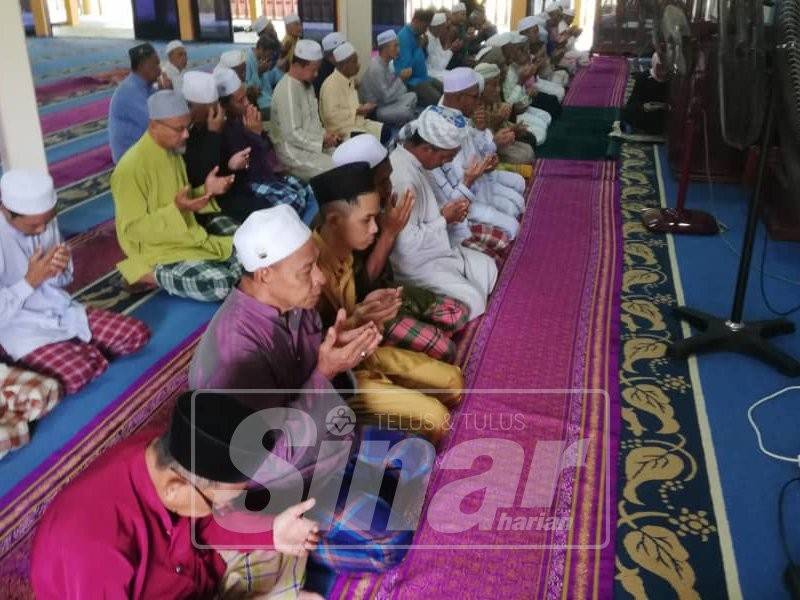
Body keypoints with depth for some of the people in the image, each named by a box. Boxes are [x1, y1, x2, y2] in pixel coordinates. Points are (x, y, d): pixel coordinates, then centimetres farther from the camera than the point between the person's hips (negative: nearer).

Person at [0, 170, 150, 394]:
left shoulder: (46, 220, -3)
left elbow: (62, 281, 8)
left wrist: (60, 270, -16)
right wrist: (31, 280, -25)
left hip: (62, 312, 6)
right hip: (22, 331, -6)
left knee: (137, 335, -5)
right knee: (78, 373, -29)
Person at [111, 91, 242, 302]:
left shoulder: (174, 152, 6)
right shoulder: (131, 168, -21)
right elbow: (132, 230, -20)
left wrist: (205, 191, -4)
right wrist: (176, 209, -31)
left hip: (189, 239, 9)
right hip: (157, 252, -8)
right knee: (218, 284, -28)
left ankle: (174, 277, 5)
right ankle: (148, 275, -6)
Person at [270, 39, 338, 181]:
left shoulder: (306, 84, 11)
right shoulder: (287, 91, -20)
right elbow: (292, 134, -23)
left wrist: (325, 135, 0)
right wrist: (321, 140, -15)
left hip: (312, 144, 9)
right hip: (295, 153, -9)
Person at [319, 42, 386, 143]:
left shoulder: (350, 80, 12)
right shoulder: (330, 85, -16)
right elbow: (331, 114, -24)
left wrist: (363, 107, 4)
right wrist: (357, 111, -19)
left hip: (358, 122, 9)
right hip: (341, 130, -9)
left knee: (386, 131, -6)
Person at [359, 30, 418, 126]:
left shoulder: (386, 63, 4)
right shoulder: (376, 68, -23)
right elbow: (386, 97, -22)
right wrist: (401, 78, -16)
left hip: (384, 102, 10)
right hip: (374, 109, -10)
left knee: (412, 96, 3)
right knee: (405, 111, -26)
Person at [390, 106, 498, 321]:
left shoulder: (414, 160, 2)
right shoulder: (403, 178, -30)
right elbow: (408, 243, -30)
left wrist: (444, 212, -3)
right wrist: (445, 219, -17)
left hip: (434, 248, 10)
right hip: (415, 262, -10)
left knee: (487, 267, 10)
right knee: (472, 300, -15)